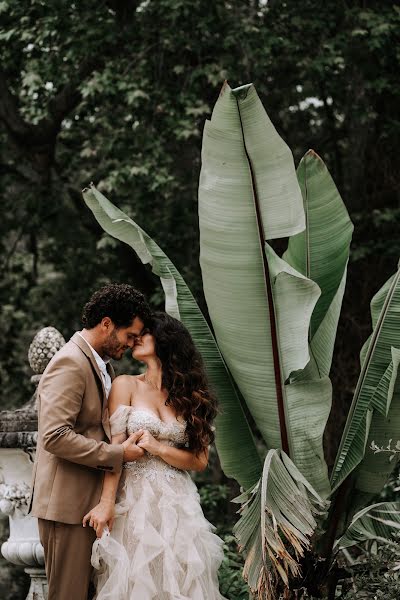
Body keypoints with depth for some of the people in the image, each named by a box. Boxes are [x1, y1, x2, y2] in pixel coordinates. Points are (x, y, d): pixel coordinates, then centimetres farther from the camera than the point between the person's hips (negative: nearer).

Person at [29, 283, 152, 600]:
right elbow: (56, 437, -24)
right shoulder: (69, 363, -16)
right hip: (68, 505, -10)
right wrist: (118, 454, -19)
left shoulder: (101, 364, 16)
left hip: (91, 502, 10)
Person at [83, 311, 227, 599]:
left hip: (177, 503, 2)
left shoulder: (189, 396, 8)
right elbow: (115, 447, -5)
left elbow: (200, 461, 4)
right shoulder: (127, 386, 2)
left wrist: (157, 448, -10)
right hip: (135, 501, -2)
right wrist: (106, 503, -13)